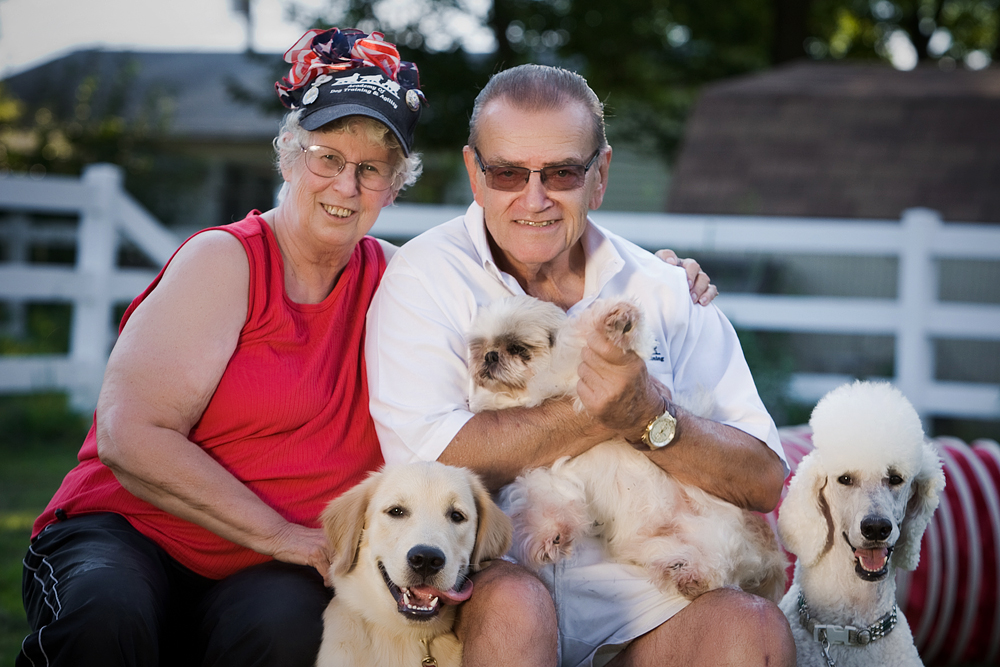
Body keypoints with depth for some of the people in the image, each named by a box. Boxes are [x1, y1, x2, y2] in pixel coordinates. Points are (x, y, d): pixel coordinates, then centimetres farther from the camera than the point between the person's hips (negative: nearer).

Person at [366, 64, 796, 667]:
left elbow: (765, 482, 0)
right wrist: (600, 413, -15)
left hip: (635, 583, 2)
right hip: (485, 570, -1)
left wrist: (650, 418, -18)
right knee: (513, 605, -33)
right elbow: (426, 460, -18)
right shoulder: (426, 277, -2)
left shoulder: (666, 293, 7)